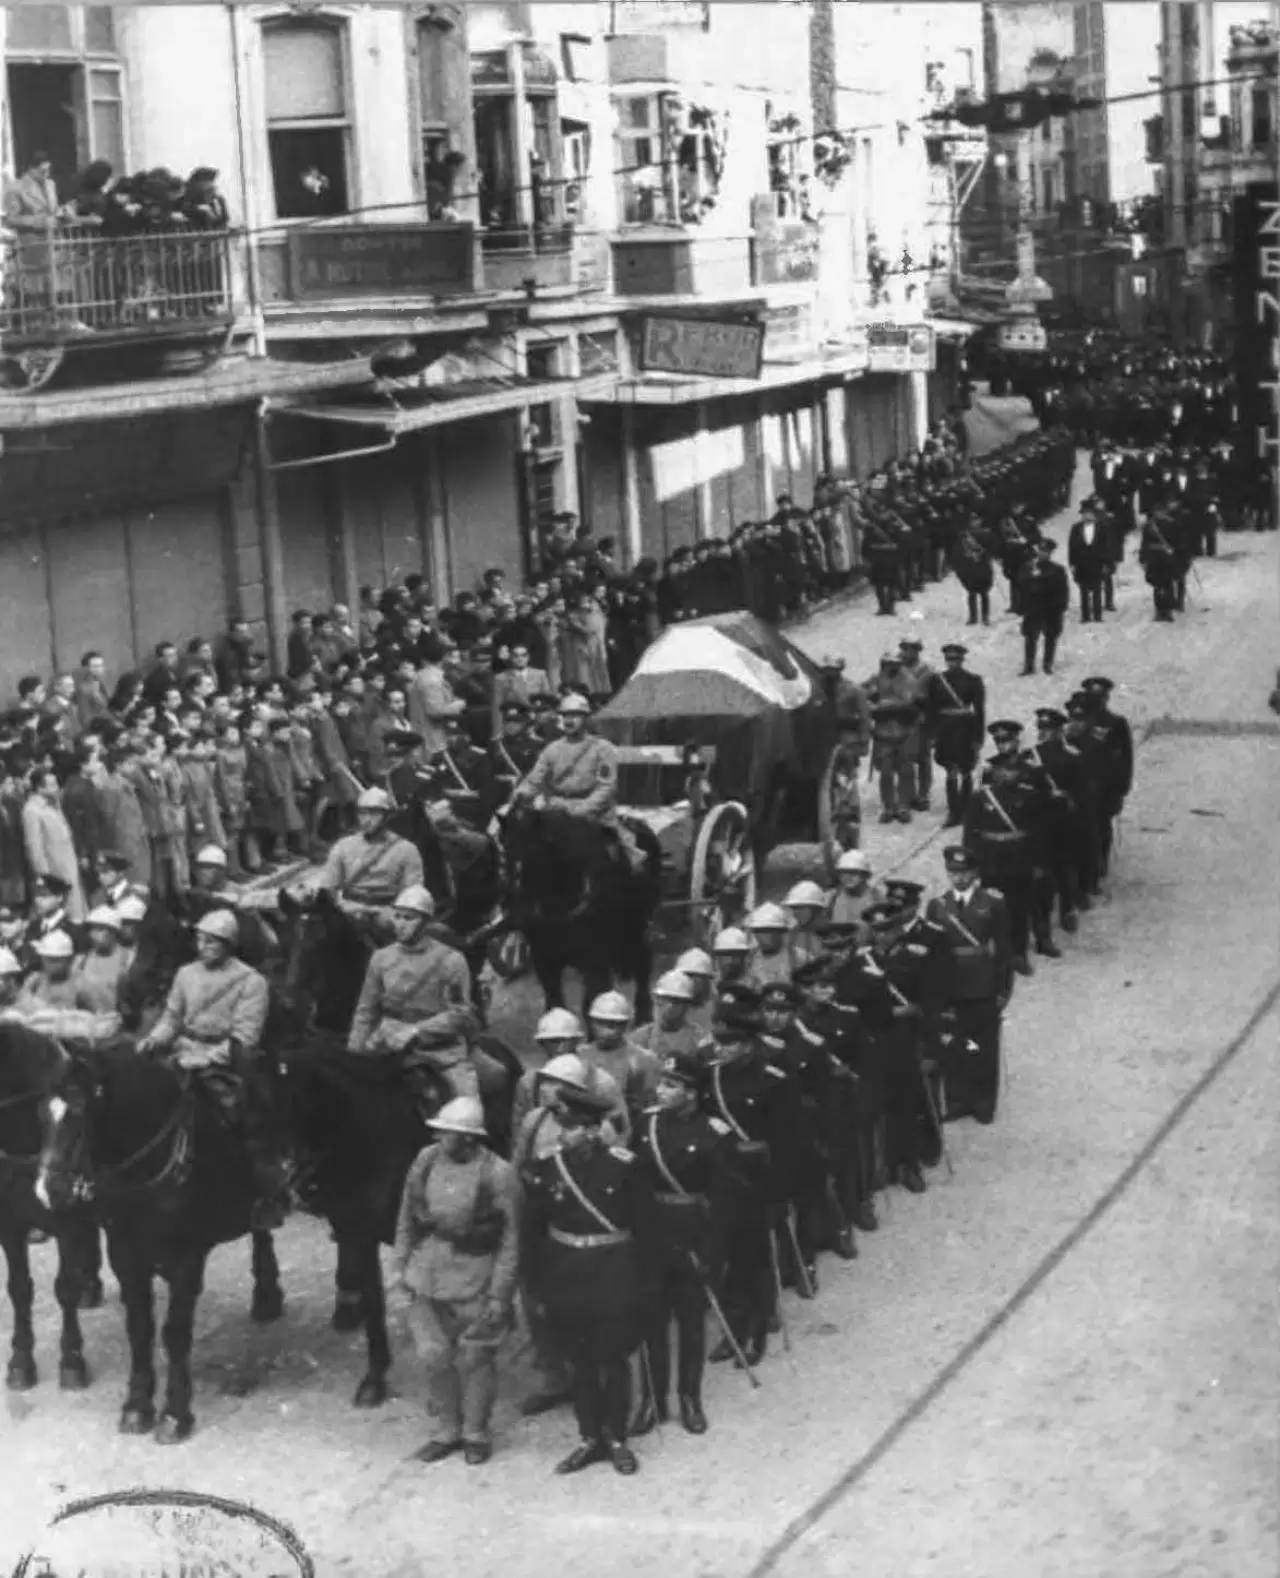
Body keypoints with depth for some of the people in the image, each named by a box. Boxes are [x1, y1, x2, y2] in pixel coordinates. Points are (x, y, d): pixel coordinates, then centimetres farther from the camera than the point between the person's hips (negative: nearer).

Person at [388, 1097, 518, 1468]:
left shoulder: (497, 1174, -13)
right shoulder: (425, 1162, -1)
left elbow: (510, 1240, -9)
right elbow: (406, 1221, 8)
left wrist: (499, 1295, -10)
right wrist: (398, 1271, 6)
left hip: (474, 1278, -4)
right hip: (427, 1276, 4)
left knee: (475, 1358, 6)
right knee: (435, 1356, 6)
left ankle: (476, 1434, 25)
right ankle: (447, 1432, 24)